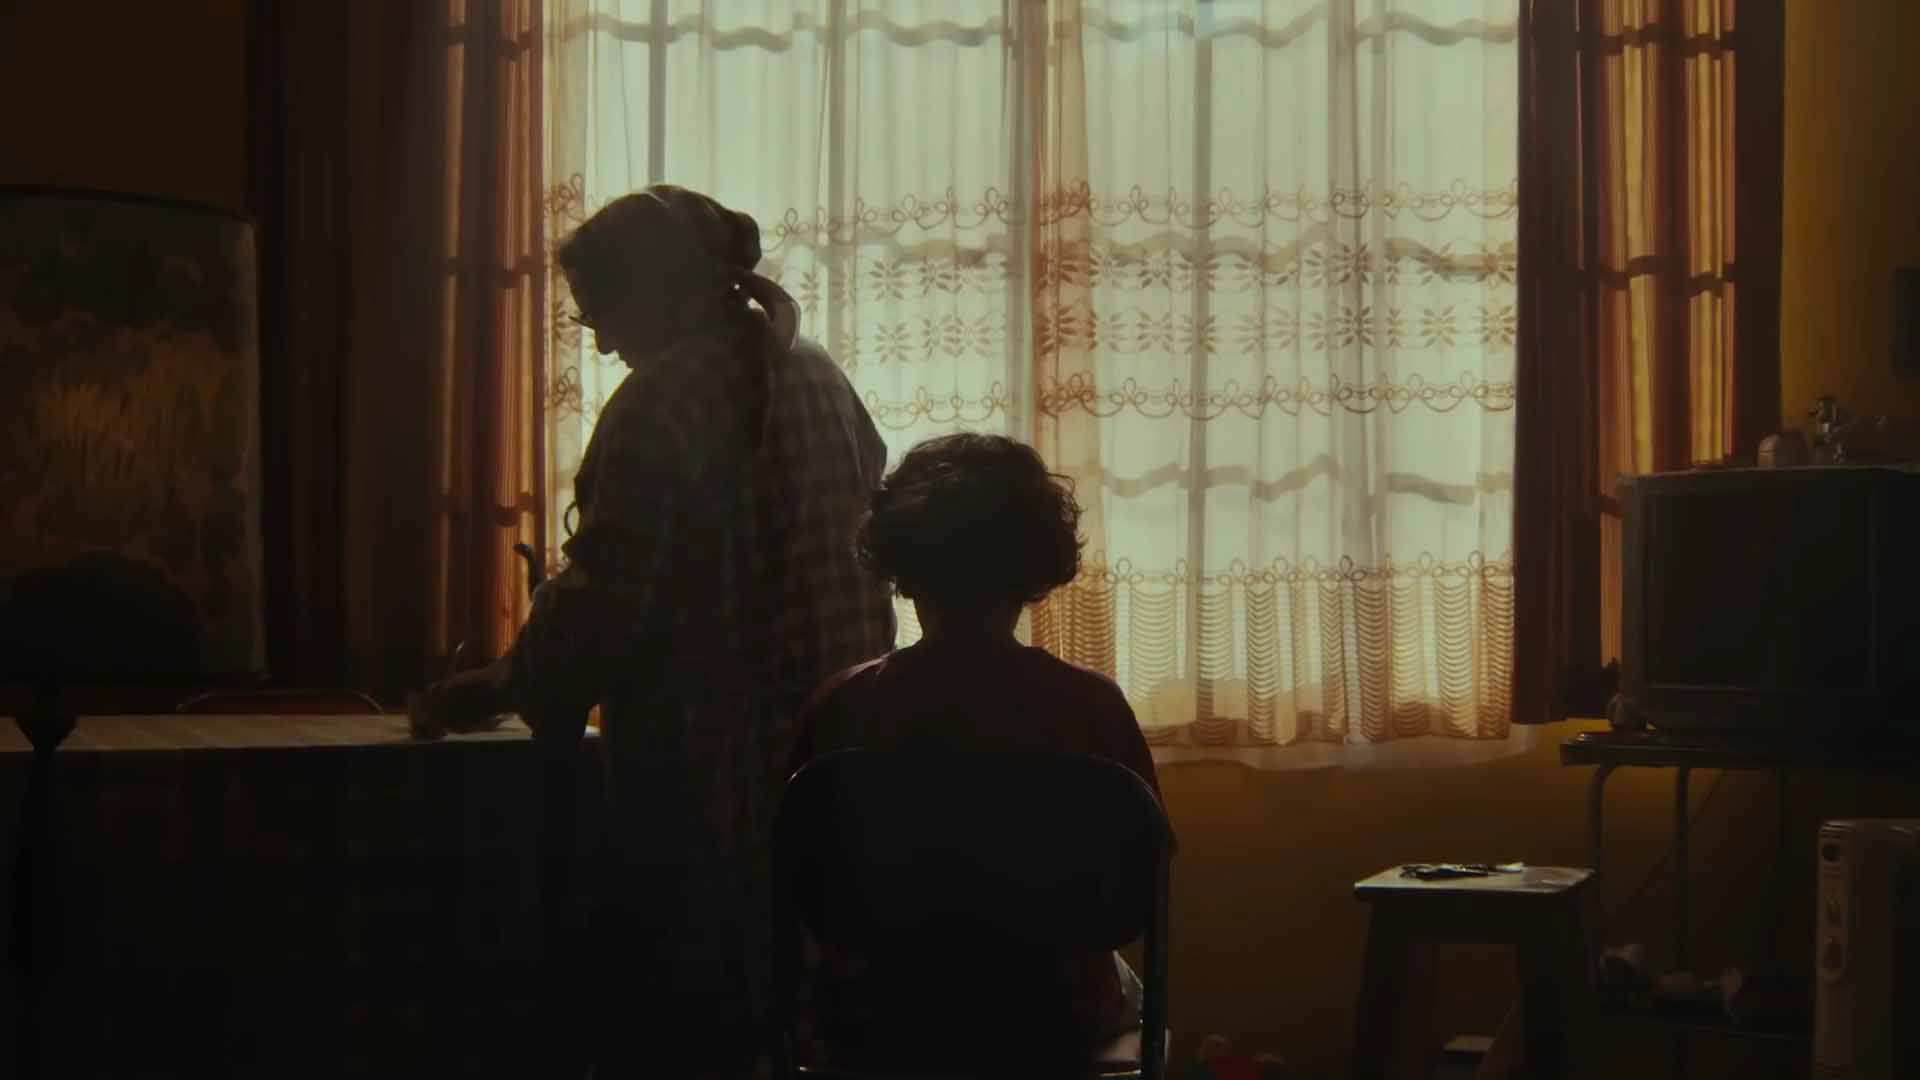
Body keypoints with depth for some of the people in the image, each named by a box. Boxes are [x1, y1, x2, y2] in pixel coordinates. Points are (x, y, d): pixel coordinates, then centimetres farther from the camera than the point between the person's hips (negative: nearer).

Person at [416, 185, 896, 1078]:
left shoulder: (663, 402, -13)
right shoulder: (818, 379, 10)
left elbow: (605, 598, -16)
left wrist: (503, 689, -1)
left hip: (705, 781, -8)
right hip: (829, 763, 8)